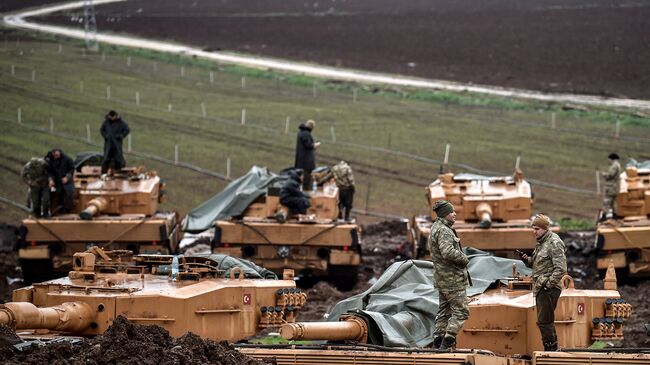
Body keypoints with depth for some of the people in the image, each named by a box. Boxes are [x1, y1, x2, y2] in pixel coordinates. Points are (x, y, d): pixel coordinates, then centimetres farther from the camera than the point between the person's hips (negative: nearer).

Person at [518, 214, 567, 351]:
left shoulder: (554, 243, -14)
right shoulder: (541, 243, 16)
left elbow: (561, 269, -20)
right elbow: (536, 264, 26)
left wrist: (548, 284, -21)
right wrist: (527, 260, 5)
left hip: (548, 289, -10)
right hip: (540, 288, 10)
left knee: (544, 321, -9)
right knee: (546, 321, 14)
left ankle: (551, 349, -3)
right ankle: (551, 349, 20)